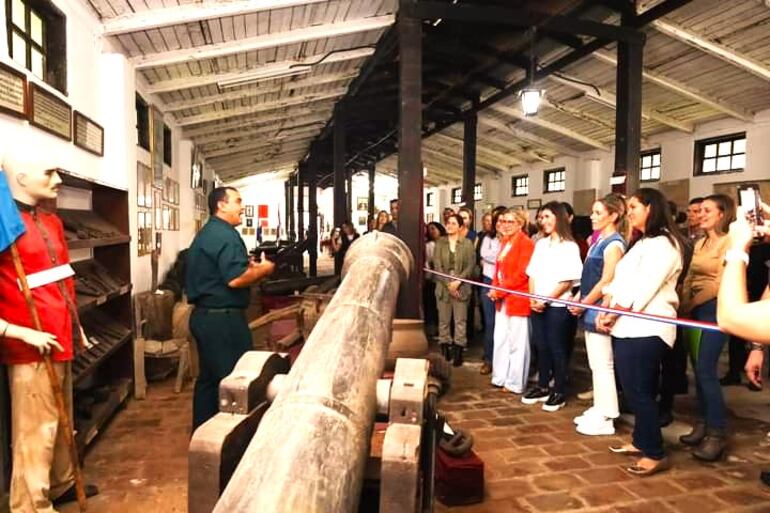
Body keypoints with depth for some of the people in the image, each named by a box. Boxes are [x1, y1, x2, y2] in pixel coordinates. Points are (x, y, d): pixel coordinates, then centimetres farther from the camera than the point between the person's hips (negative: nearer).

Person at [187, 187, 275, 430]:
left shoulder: (205, 234, 17)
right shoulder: (226, 235, -16)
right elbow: (235, 280, -25)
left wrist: (249, 267, 13)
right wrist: (263, 269, -10)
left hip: (204, 315, 11)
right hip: (223, 318, -11)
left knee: (208, 378, 18)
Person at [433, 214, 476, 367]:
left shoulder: (467, 243, 1)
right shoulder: (440, 242, 5)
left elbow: (471, 265, -4)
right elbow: (437, 265, -1)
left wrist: (458, 281, -15)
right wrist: (448, 284, -11)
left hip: (461, 287, -1)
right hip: (443, 286, 2)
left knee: (460, 320, 0)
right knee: (443, 320, 5)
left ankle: (458, 353, 6)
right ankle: (445, 352, 13)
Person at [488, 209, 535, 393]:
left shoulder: (526, 243, -12)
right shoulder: (505, 241, 15)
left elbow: (522, 274, -18)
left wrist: (500, 290, -15)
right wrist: (495, 289, 1)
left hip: (517, 299, -9)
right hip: (502, 298, 9)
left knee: (516, 342, 1)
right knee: (500, 339, 14)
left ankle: (515, 383, 11)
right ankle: (501, 377, 26)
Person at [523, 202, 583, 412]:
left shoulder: (569, 246, -6)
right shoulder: (540, 244, 13)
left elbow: (568, 281, -11)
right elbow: (532, 274, 12)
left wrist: (547, 300, -13)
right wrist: (532, 297, -2)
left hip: (557, 305, -5)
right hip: (537, 305, 6)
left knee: (556, 348, 1)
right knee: (541, 346, 11)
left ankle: (559, 392, 11)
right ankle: (542, 387, 22)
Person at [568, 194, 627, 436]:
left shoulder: (614, 243, -14)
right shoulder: (599, 241, 13)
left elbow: (606, 281, -19)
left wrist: (583, 304, -12)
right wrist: (581, 303, 6)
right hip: (591, 309, 9)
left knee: (603, 365, -1)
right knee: (595, 364, 15)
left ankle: (606, 418, 8)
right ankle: (599, 410, 25)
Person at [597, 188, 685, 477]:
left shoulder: (663, 244, -11)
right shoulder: (641, 243, 20)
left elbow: (643, 288, -18)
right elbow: (619, 281, 15)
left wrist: (613, 315, -11)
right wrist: (604, 312, 5)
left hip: (645, 329, -9)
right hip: (628, 327, 9)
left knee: (639, 391, -4)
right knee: (634, 390, 15)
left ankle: (655, 454, 7)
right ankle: (640, 442, 28)